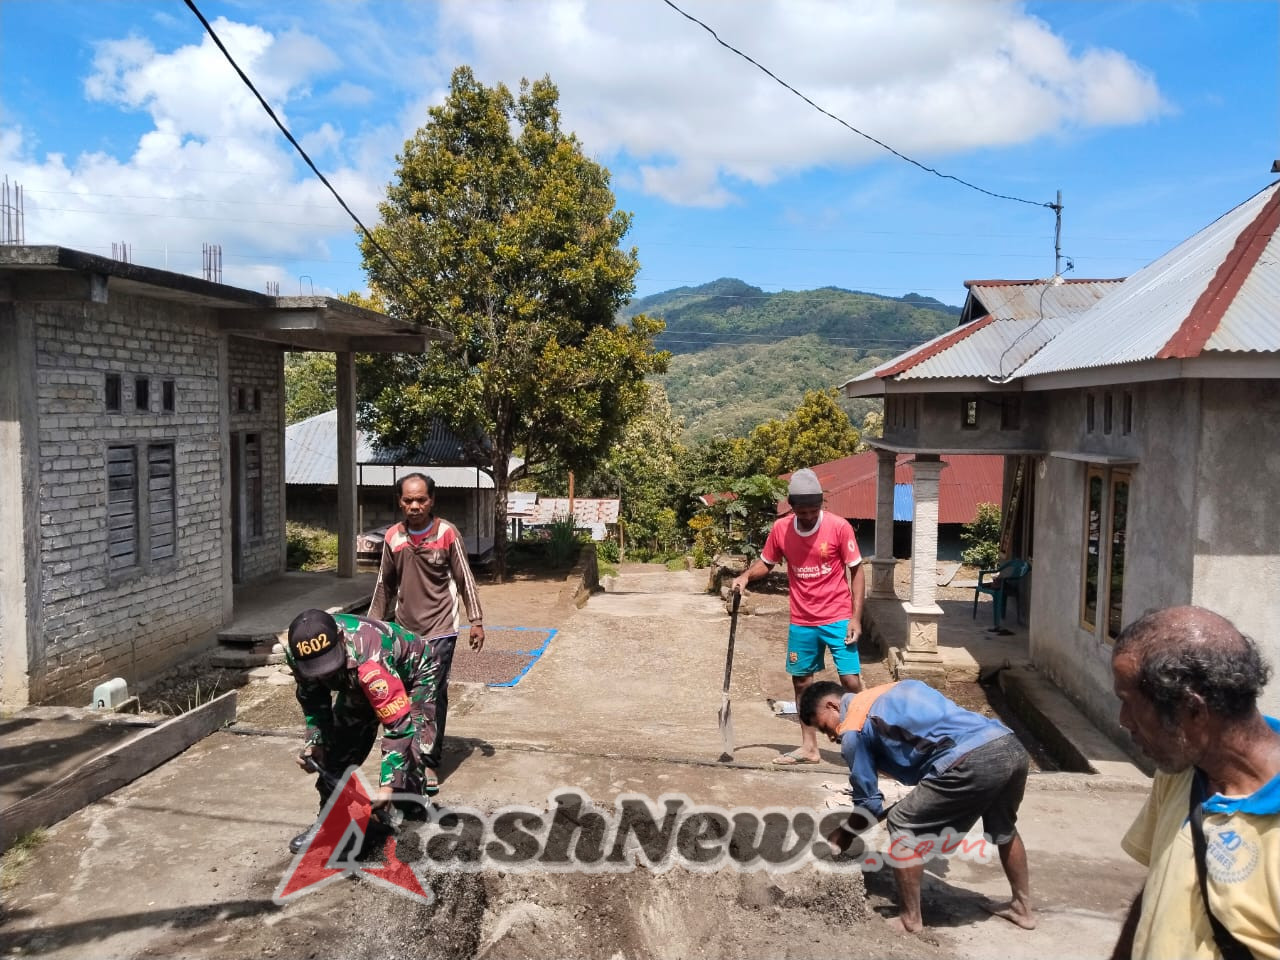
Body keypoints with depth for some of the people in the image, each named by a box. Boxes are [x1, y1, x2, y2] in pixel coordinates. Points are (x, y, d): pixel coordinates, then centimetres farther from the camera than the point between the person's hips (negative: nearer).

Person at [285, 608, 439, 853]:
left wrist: (387, 786, -41)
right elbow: (312, 696, -5)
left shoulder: (371, 661, -47)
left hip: (413, 672, -6)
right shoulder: (298, 651, -27)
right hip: (357, 681, 6)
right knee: (339, 747, 4)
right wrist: (314, 741, -15)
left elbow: (400, 725, -41)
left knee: (410, 752, -20)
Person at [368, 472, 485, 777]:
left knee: (434, 695, -5)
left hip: (439, 629, -4)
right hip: (404, 630, 4)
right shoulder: (392, 537, 1)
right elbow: (385, 585, 12)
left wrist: (476, 621, -6)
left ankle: (430, 761, 5)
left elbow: (465, 579, -4)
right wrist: (373, 624, 14)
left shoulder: (447, 534, -9)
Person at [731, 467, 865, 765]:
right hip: (801, 623, 4)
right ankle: (809, 747, 26)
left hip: (838, 619, -4)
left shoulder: (839, 527, -13)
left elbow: (856, 572, -7)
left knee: (851, 682, -7)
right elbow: (765, 563, 12)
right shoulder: (780, 529, -4)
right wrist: (746, 575, -9)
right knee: (801, 682, 11)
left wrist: (856, 618, -12)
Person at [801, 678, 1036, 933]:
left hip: (971, 763, -8)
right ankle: (1023, 907, 48)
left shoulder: (852, 730, 8)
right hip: (1012, 747, 8)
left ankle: (910, 918, 20)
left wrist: (844, 835, 29)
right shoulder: (895, 691, 30)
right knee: (1003, 827, 35)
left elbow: (869, 802, 13)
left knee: (903, 826, 11)